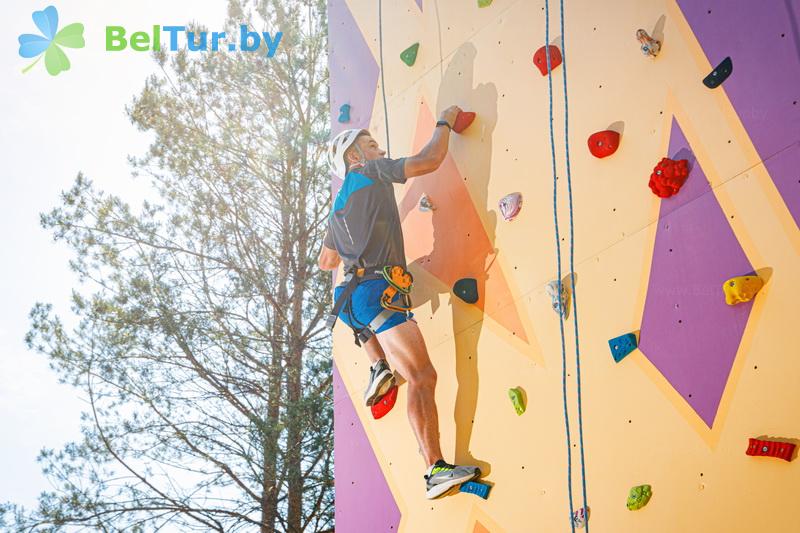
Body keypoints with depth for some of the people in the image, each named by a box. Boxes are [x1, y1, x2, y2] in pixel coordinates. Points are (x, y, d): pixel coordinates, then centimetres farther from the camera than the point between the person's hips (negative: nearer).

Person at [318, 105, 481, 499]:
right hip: (378, 290, -8)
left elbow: (326, 262, 33)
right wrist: (445, 122, 12)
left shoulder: (341, 203, 25)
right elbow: (430, 159, -5)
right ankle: (437, 470, -19)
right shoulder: (372, 173, 4)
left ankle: (378, 367, 20)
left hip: (353, 296, 9)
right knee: (422, 378, -14)